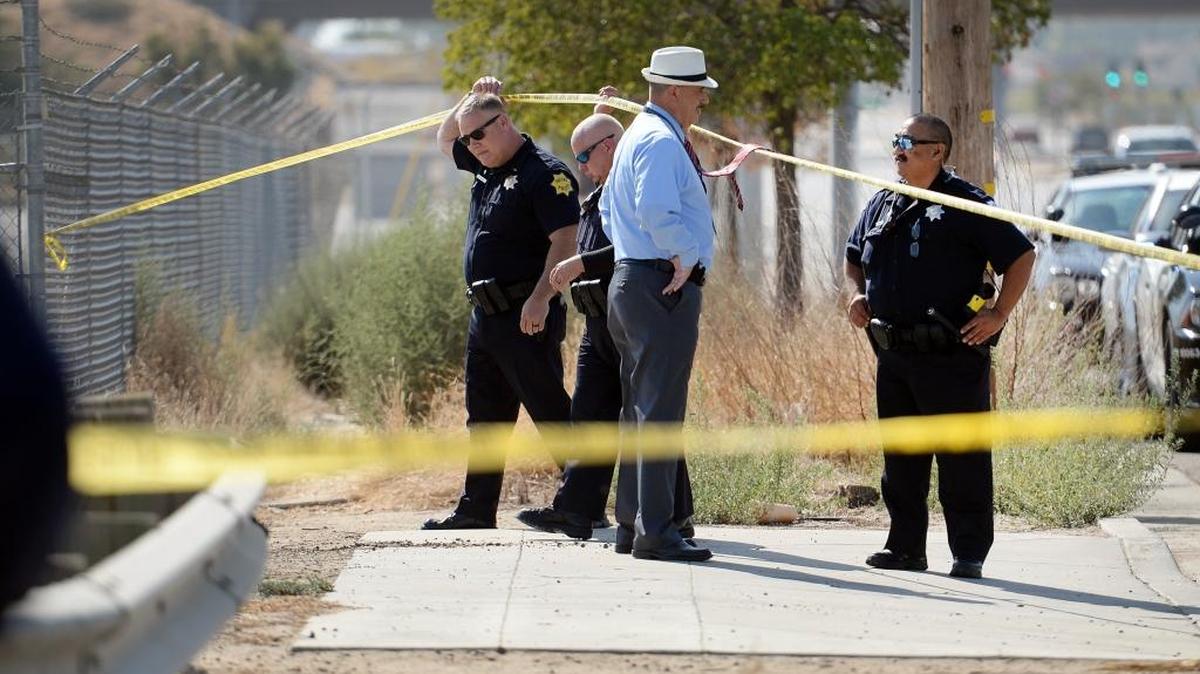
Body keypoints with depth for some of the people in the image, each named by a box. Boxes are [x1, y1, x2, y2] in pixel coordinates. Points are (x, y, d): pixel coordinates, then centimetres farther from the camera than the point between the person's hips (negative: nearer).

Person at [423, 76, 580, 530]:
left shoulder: (545, 173, -13)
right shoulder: (487, 166, 15)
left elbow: (565, 242, -20)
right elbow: (444, 140, 34)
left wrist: (540, 300, -27)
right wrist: (471, 99, 17)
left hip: (526, 317, -9)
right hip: (486, 316, 9)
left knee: (550, 410, -8)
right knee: (484, 417, 12)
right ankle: (477, 510, 17)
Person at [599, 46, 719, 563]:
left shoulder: (639, 135, 20)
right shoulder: (661, 141, -15)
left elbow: (609, 209, 29)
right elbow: (656, 210, -29)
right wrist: (685, 258, -17)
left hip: (631, 280, 11)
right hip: (665, 287, -11)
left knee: (639, 408, 15)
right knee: (661, 410, -10)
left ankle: (630, 525, 20)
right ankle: (655, 532, -11)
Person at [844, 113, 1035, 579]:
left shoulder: (966, 204, -5)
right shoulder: (882, 204, 15)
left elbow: (1021, 256, -5)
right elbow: (854, 256, 30)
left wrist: (998, 314, -11)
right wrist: (857, 294, 10)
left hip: (951, 354, -7)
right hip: (893, 353, 7)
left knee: (962, 459, -4)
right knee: (900, 456, 12)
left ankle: (969, 554, 0)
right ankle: (905, 548, 20)